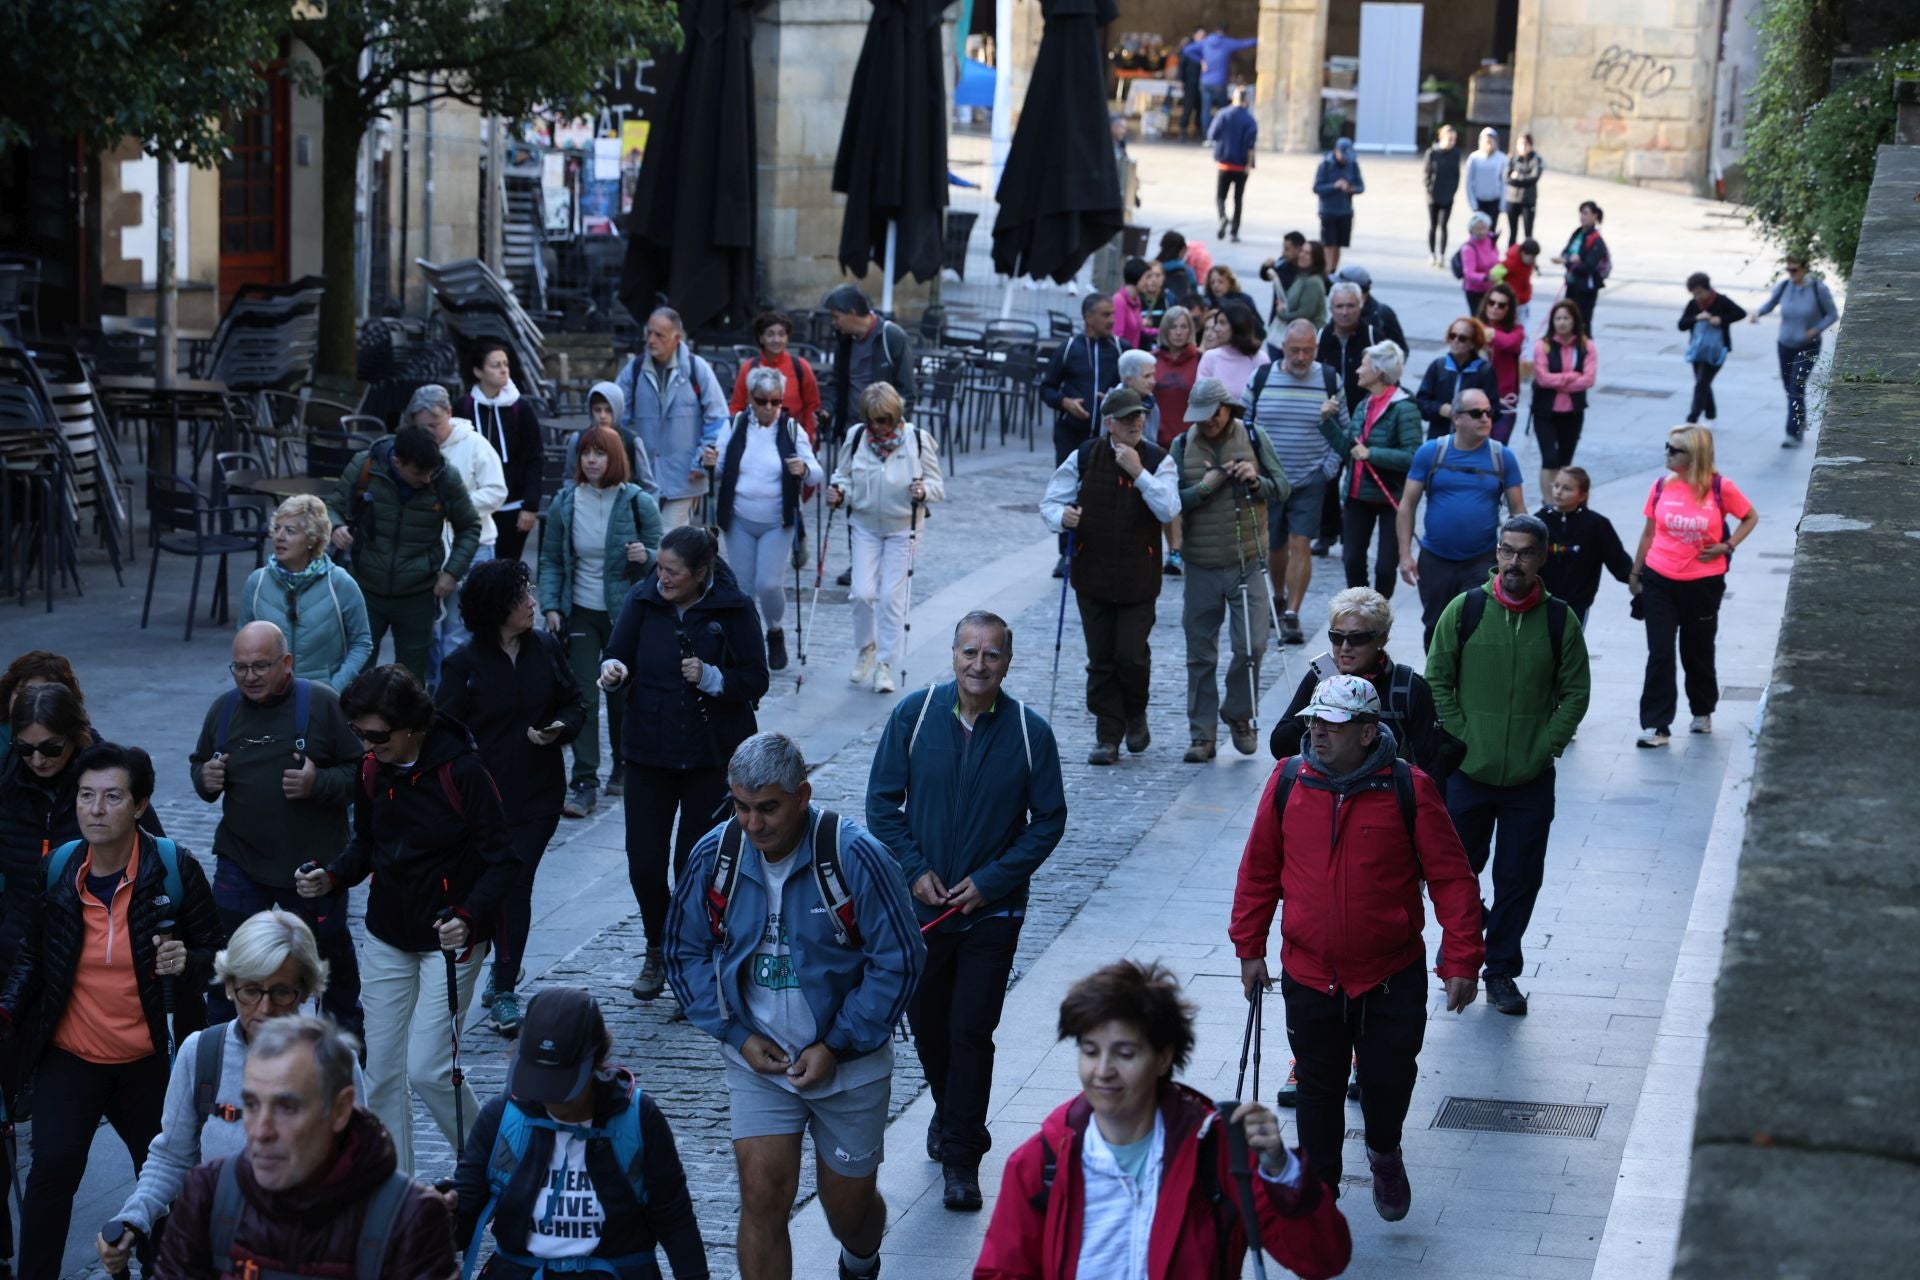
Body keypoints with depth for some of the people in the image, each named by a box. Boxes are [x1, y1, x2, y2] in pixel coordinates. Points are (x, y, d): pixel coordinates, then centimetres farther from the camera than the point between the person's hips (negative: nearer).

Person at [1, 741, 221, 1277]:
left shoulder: (175, 870, -12)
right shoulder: (55, 870, -7)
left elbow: (215, 953, -3)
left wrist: (187, 962, -24)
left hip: (148, 1061, 0)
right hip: (68, 1058, 0)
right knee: (51, 1174, -13)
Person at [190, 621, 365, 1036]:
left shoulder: (323, 704, -12)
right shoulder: (224, 708, 2)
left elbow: (361, 772, -11)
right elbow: (198, 765, 16)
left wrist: (318, 783, -28)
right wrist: (205, 779, -7)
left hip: (314, 862, -2)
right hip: (240, 862, 2)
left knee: (330, 949, 16)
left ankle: (347, 1028, 40)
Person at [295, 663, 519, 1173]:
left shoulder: (462, 771, -18)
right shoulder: (373, 770, 0)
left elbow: (503, 862, -16)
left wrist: (469, 918, -31)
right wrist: (332, 877, -6)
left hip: (449, 940, -6)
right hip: (387, 939, 6)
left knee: (427, 1069, -11)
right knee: (382, 1072, 6)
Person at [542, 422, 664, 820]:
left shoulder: (638, 503, -7)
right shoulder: (565, 503, -1)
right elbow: (551, 560, 6)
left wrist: (646, 557, -23)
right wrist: (550, 606, -6)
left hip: (626, 614, -1)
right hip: (580, 613, 1)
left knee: (622, 693, 11)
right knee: (583, 696, -6)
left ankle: (624, 767, 31)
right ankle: (584, 783, -5)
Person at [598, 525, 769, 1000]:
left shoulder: (733, 608, -9)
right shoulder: (643, 600, -3)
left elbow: (755, 682, -7)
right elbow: (618, 654, 3)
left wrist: (711, 678, -24)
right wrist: (613, 668, -20)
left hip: (712, 755, -2)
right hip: (649, 751, 2)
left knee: (696, 863, 2)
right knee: (644, 861, 2)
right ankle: (658, 951, 26)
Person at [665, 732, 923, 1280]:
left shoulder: (853, 856, -19)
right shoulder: (714, 856, -8)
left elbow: (900, 961, -13)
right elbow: (685, 953, 4)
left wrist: (837, 1046, -15)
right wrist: (739, 1035, -8)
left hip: (849, 1065, -2)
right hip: (758, 1062, 2)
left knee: (848, 1207, 13)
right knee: (762, 1195, -12)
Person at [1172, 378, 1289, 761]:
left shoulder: (1254, 439, 2)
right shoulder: (1182, 446, 3)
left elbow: (1283, 489, 3)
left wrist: (1257, 481, -16)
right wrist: (1205, 487, -16)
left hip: (1247, 563, -1)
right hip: (1201, 567, 1)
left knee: (1252, 645, -6)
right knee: (1201, 654, 5)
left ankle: (1239, 715, 18)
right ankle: (1202, 734, 14)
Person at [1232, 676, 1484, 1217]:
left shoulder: (1409, 789, -12)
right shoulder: (1287, 782, -5)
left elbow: (1452, 878, -8)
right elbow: (1259, 869, 6)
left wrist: (1462, 961, -10)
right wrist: (1249, 947, 8)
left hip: (1391, 978, -2)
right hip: (1309, 976, 2)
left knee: (1388, 1080, 7)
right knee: (1318, 1090, 11)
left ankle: (1384, 1153, 41)